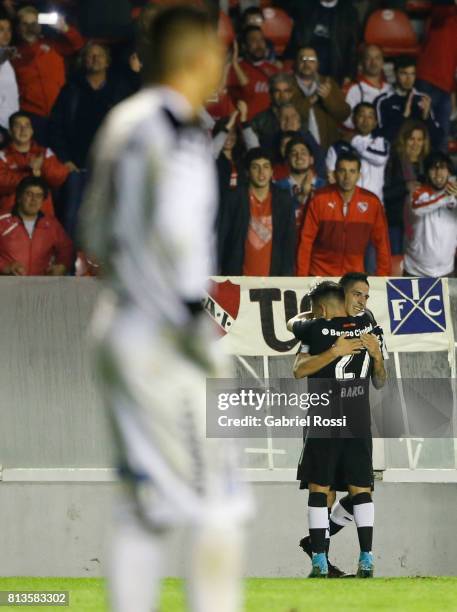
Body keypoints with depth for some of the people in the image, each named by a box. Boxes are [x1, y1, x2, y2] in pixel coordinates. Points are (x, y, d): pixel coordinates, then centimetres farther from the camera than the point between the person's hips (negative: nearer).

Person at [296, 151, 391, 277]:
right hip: (320, 275, -1)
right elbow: (306, 240, -5)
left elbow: (381, 242, 3)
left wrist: (383, 277, -1)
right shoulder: (320, 199, -6)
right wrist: (302, 276, -8)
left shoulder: (371, 202, -2)